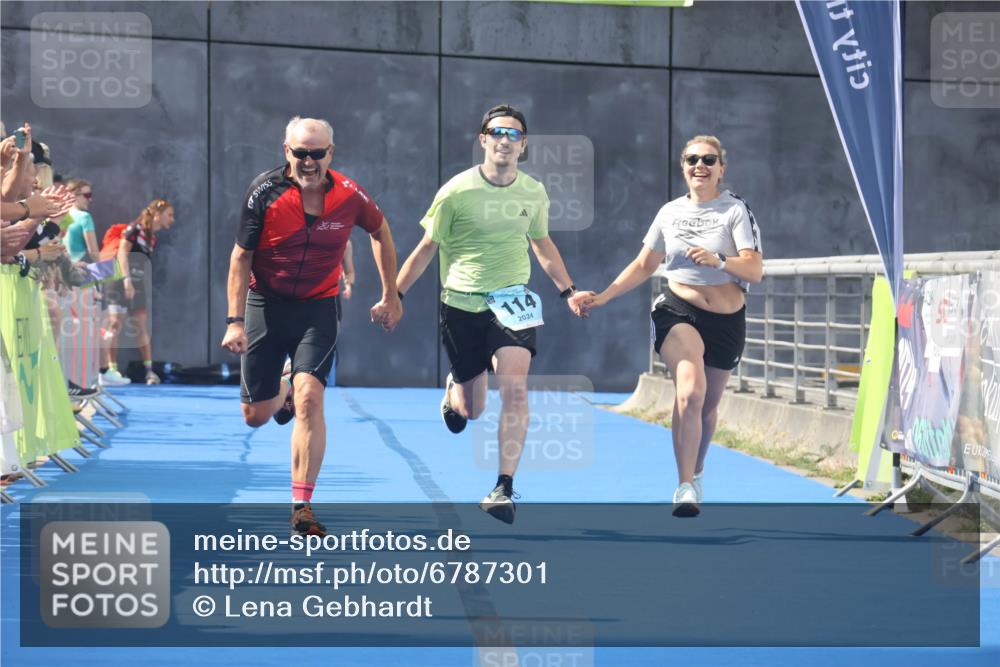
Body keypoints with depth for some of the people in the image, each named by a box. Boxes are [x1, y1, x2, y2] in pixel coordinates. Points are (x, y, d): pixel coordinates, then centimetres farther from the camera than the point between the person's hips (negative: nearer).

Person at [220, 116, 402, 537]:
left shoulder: (349, 195, -10)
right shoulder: (265, 192, -14)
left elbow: (380, 231, 11)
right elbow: (241, 257, -6)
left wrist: (390, 296, 11)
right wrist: (235, 320, -13)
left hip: (318, 307, 0)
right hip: (265, 303, 1)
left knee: (310, 398, -21)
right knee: (255, 416, 6)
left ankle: (302, 507, -15)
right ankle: (284, 386, 45)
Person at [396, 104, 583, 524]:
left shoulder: (534, 193, 2)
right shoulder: (456, 191, -8)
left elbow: (542, 244, 20)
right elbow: (426, 248, 1)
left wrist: (569, 292, 18)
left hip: (511, 300, 1)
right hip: (461, 304, -1)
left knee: (514, 387, -21)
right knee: (471, 410, 7)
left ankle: (504, 489, -15)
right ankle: (454, 389, 47)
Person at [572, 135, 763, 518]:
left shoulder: (736, 210, -4)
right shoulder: (671, 212, 7)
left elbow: (755, 271, -13)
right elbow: (644, 265, 16)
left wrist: (717, 261, -31)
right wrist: (601, 297, 8)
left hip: (726, 321, 0)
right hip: (677, 310, 0)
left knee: (708, 405, 10)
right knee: (690, 392, -24)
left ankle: (696, 475, 37)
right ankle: (686, 488, -22)